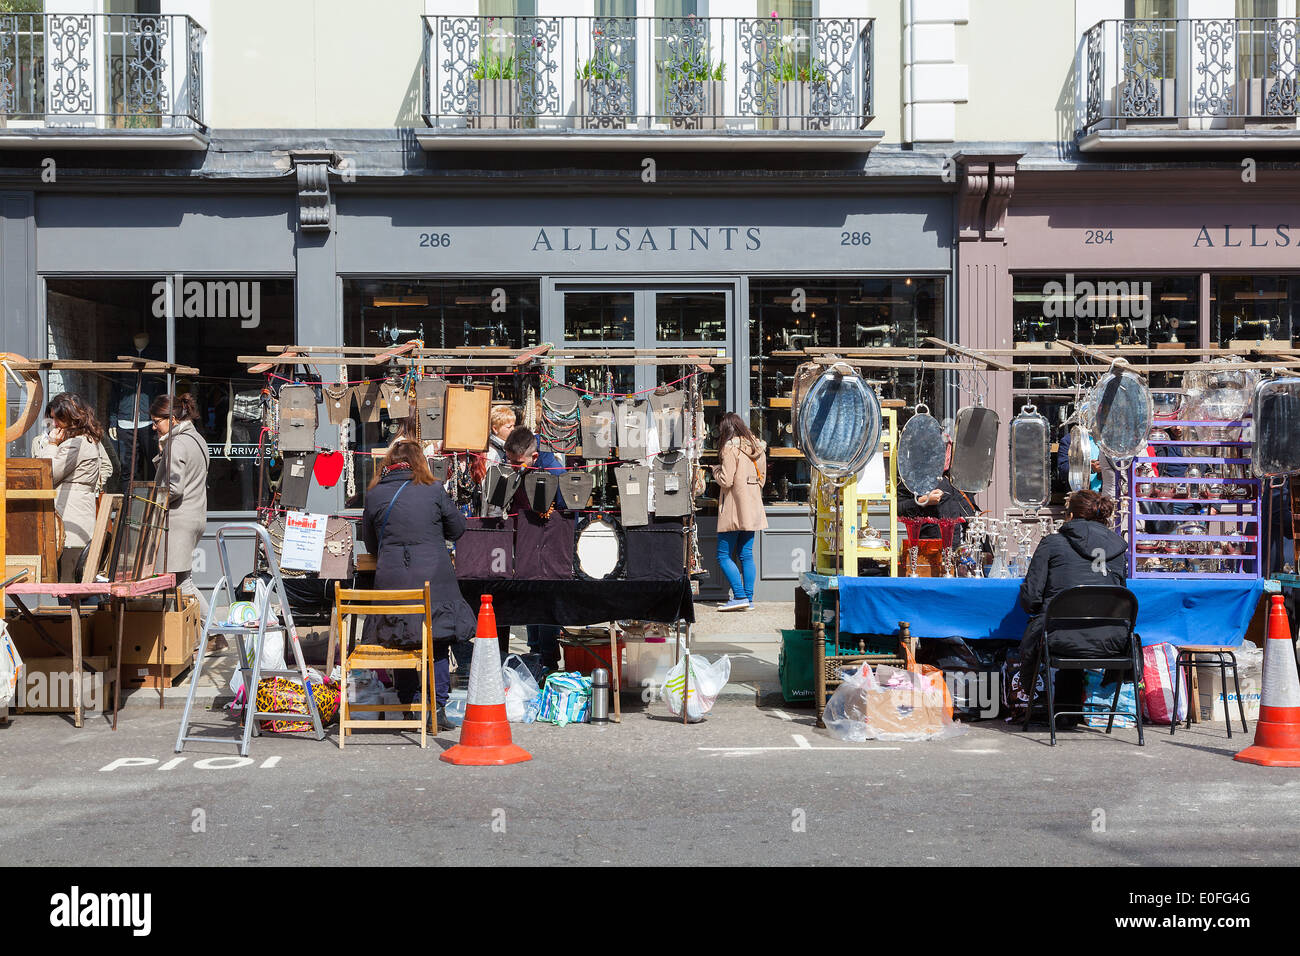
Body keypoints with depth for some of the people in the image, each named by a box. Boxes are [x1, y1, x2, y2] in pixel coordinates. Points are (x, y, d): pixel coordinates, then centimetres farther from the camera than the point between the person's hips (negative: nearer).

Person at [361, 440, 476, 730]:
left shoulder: (374, 495, 4)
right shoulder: (434, 490, 0)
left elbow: (370, 544, 13)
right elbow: (457, 529, 11)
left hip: (391, 579, 1)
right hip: (433, 580, -1)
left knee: (400, 640, 14)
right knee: (438, 642, 9)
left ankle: (407, 707, 15)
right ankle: (437, 708, 4)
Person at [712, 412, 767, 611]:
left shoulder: (731, 448, -12)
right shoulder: (757, 447, 10)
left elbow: (726, 480, -15)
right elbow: (762, 478, 16)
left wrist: (716, 469, 2)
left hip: (733, 510, -7)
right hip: (752, 510, 7)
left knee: (724, 555, -3)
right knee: (746, 555, 10)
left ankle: (740, 595, -12)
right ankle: (748, 597, 7)